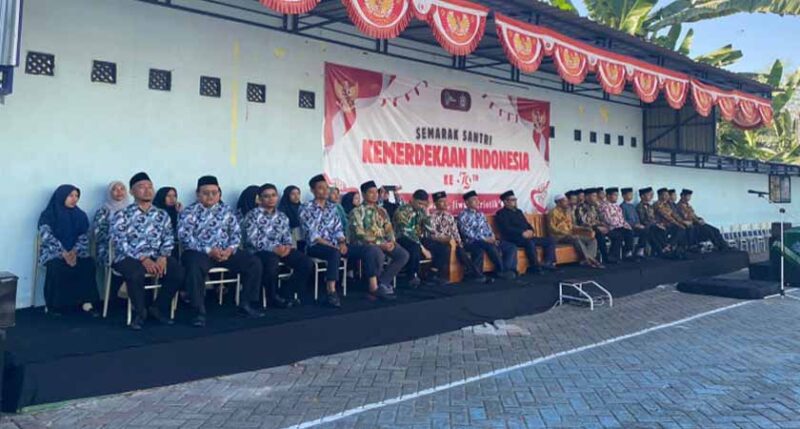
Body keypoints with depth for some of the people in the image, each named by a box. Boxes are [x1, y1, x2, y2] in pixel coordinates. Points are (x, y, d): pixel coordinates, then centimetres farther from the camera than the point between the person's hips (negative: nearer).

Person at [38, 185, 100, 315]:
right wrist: (64, 253, -27)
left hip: (75, 252, 3)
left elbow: (84, 237, 3)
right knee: (58, 267, -35)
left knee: (88, 263, -29)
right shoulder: (48, 215, 1)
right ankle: (55, 305, -19)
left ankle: (86, 302, -28)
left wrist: (74, 251, -17)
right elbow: (47, 237, -14)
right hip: (53, 253, -3)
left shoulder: (80, 215, 12)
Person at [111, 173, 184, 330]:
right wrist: (143, 259, -22)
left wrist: (163, 257, -16)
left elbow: (169, 239, 6)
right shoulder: (122, 215, 1)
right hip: (129, 258, -3)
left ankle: (157, 308, -1)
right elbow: (120, 243, -10)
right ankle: (139, 311, -8)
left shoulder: (162, 215, 14)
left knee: (178, 271, -24)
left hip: (156, 257, 4)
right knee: (136, 274, -37)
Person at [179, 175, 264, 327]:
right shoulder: (189, 212, -2)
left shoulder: (226, 210, 12)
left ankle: (246, 304, -3)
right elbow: (185, 237, -14)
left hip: (226, 252, 5)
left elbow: (236, 232, 11)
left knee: (254, 263, -11)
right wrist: (209, 250, -22)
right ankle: (199, 312, -27)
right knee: (195, 268, -38)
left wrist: (230, 249, -11)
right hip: (199, 252, -4)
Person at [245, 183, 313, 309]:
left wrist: (287, 247, -13)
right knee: (272, 262, -40)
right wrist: (274, 248, -24)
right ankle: (274, 297, -15)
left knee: (307, 263, -15)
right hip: (259, 251, -5)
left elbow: (287, 238, 12)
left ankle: (286, 294, -4)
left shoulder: (282, 217, 18)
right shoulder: (253, 215, -1)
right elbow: (252, 240, -13)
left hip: (280, 250, 6)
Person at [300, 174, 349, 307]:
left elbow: (339, 229, 10)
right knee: (335, 253, -37)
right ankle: (331, 292, -37)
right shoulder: (306, 209, -5)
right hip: (315, 246, -6)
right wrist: (332, 246, -20)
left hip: (334, 245, 6)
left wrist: (342, 243, -12)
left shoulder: (333, 207, 14)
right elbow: (312, 235, -13)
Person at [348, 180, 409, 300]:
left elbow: (389, 229, 13)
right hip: (362, 244, -7)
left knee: (403, 255, -11)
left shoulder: (382, 211, 17)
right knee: (377, 253, -39)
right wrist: (379, 244, -22)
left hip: (382, 244, 7)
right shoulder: (357, 211, -4)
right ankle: (375, 287, -23)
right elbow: (359, 234, -15)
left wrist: (392, 242, -10)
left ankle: (381, 284, -16)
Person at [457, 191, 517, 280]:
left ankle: (508, 270, -22)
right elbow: (467, 232, -13)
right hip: (472, 242, -7)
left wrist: (493, 238, -2)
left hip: (488, 241, 8)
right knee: (491, 246, -36)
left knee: (511, 246, -9)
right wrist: (484, 239, -18)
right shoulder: (463, 215, -1)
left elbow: (488, 229, 19)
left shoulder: (481, 214, 22)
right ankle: (502, 270, -21)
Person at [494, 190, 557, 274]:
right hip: (513, 239, -8)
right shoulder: (501, 213, 0)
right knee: (529, 242, -38)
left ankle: (548, 263, -15)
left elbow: (527, 224, 23)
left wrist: (530, 231, -2)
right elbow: (507, 229, -13)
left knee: (550, 240, -3)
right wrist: (523, 233, -21)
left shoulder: (519, 211, 26)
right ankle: (535, 267, -29)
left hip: (527, 237, 8)